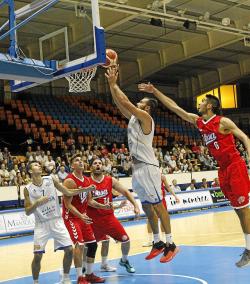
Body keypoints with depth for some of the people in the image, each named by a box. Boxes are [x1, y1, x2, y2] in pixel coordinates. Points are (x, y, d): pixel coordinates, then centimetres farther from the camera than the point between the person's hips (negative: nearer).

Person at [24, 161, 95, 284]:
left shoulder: (50, 180, 0)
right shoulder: (28, 189, -6)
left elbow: (68, 192, 5)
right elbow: (27, 212, -6)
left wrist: (86, 189, -4)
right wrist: (37, 203, -23)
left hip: (57, 221, 2)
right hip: (41, 224, -2)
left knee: (69, 249, -2)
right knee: (37, 255, -8)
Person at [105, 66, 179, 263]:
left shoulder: (145, 117, -11)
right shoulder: (133, 117, 13)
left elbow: (125, 102, -18)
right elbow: (120, 103, 15)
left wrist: (113, 84, -9)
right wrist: (112, 83, 8)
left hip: (147, 167, -9)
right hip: (137, 167, 9)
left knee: (158, 206, -5)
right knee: (147, 207, 12)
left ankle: (170, 244, 0)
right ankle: (157, 243, 21)